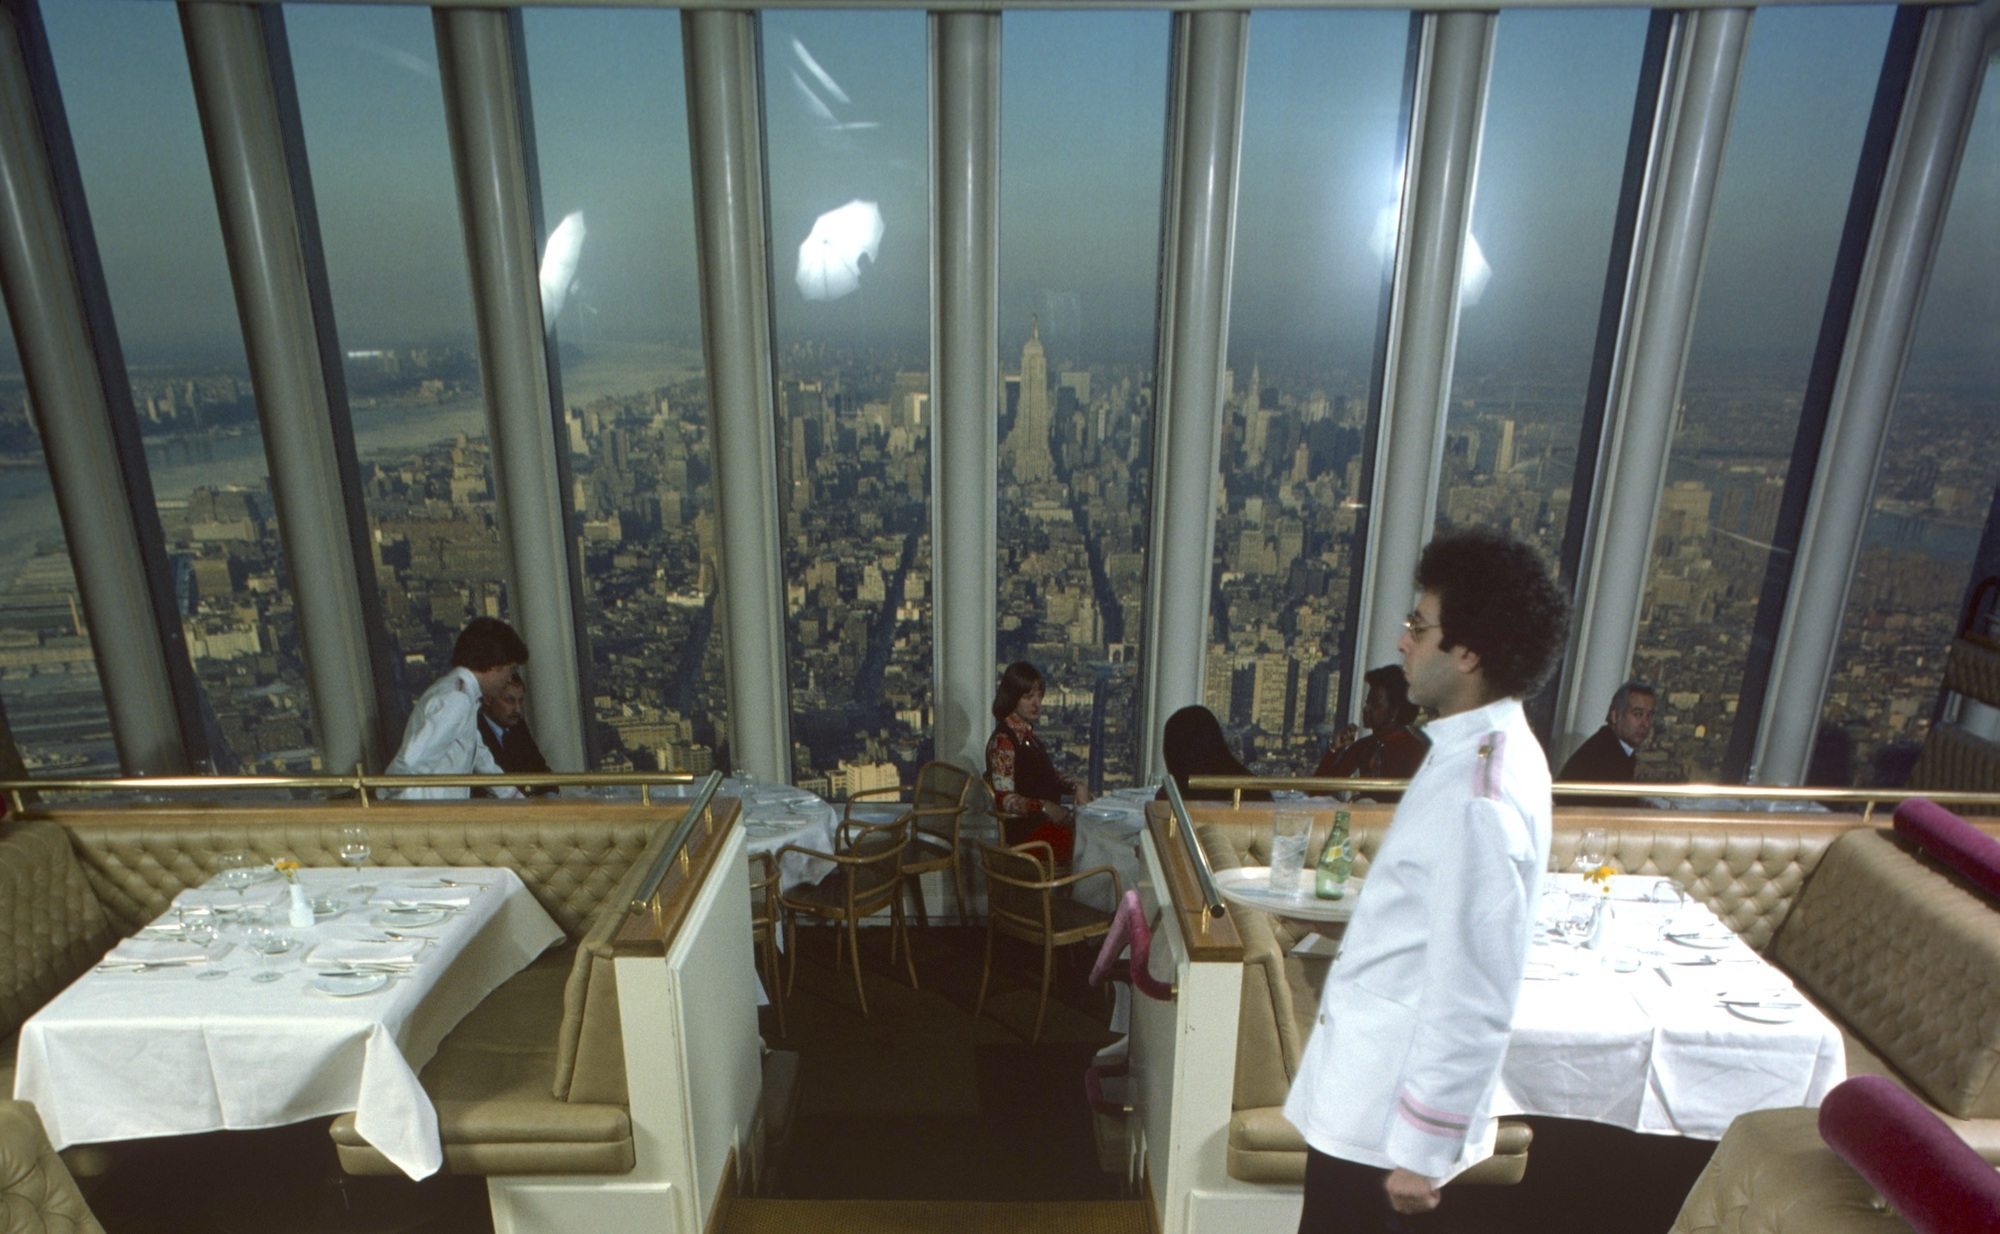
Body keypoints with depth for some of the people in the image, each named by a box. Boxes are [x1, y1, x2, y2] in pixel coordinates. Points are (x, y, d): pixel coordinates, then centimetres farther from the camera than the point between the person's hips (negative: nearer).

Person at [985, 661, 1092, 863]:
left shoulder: (1028, 735, 16)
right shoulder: (1002, 741, -12)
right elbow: (1004, 800, -17)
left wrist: (1075, 787, 5)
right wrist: (1043, 807, -29)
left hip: (1045, 821, 8)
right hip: (1024, 830, -8)